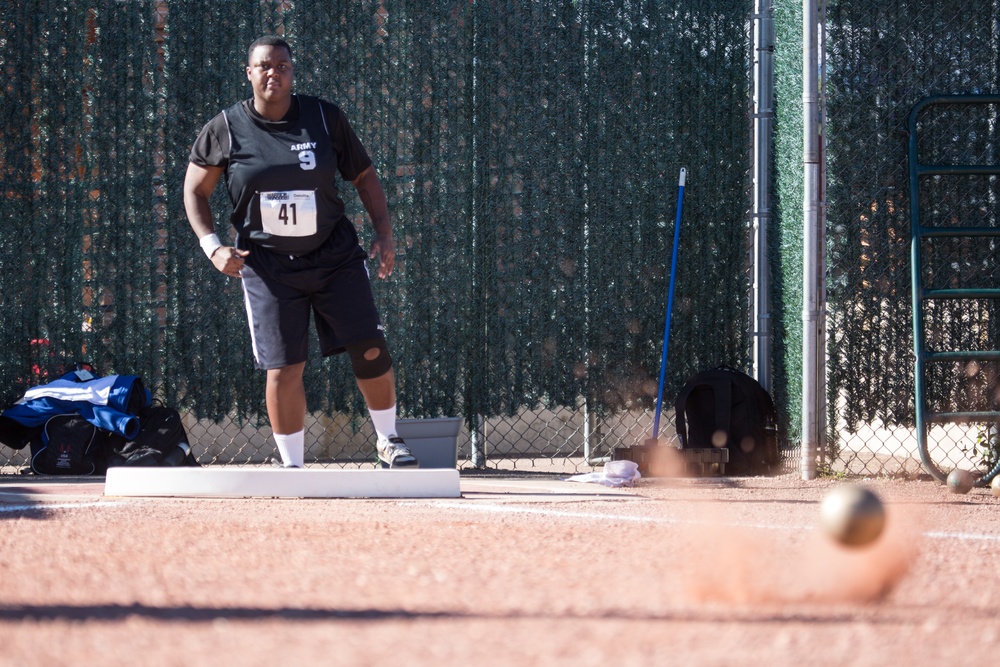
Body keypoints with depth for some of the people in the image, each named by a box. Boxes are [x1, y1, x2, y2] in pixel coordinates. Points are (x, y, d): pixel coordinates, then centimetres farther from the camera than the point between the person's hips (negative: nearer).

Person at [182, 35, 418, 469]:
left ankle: (387, 440, 16)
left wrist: (384, 235, 0)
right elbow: (195, 190, 6)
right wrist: (212, 246, -7)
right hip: (267, 265, -1)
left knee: (370, 350, -5)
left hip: (335, 255, 1)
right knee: (283, 369, -5)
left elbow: (364, 177, 9)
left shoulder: (325, 118, 0)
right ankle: (292, 466, 8)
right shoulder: (224, 130, -3)